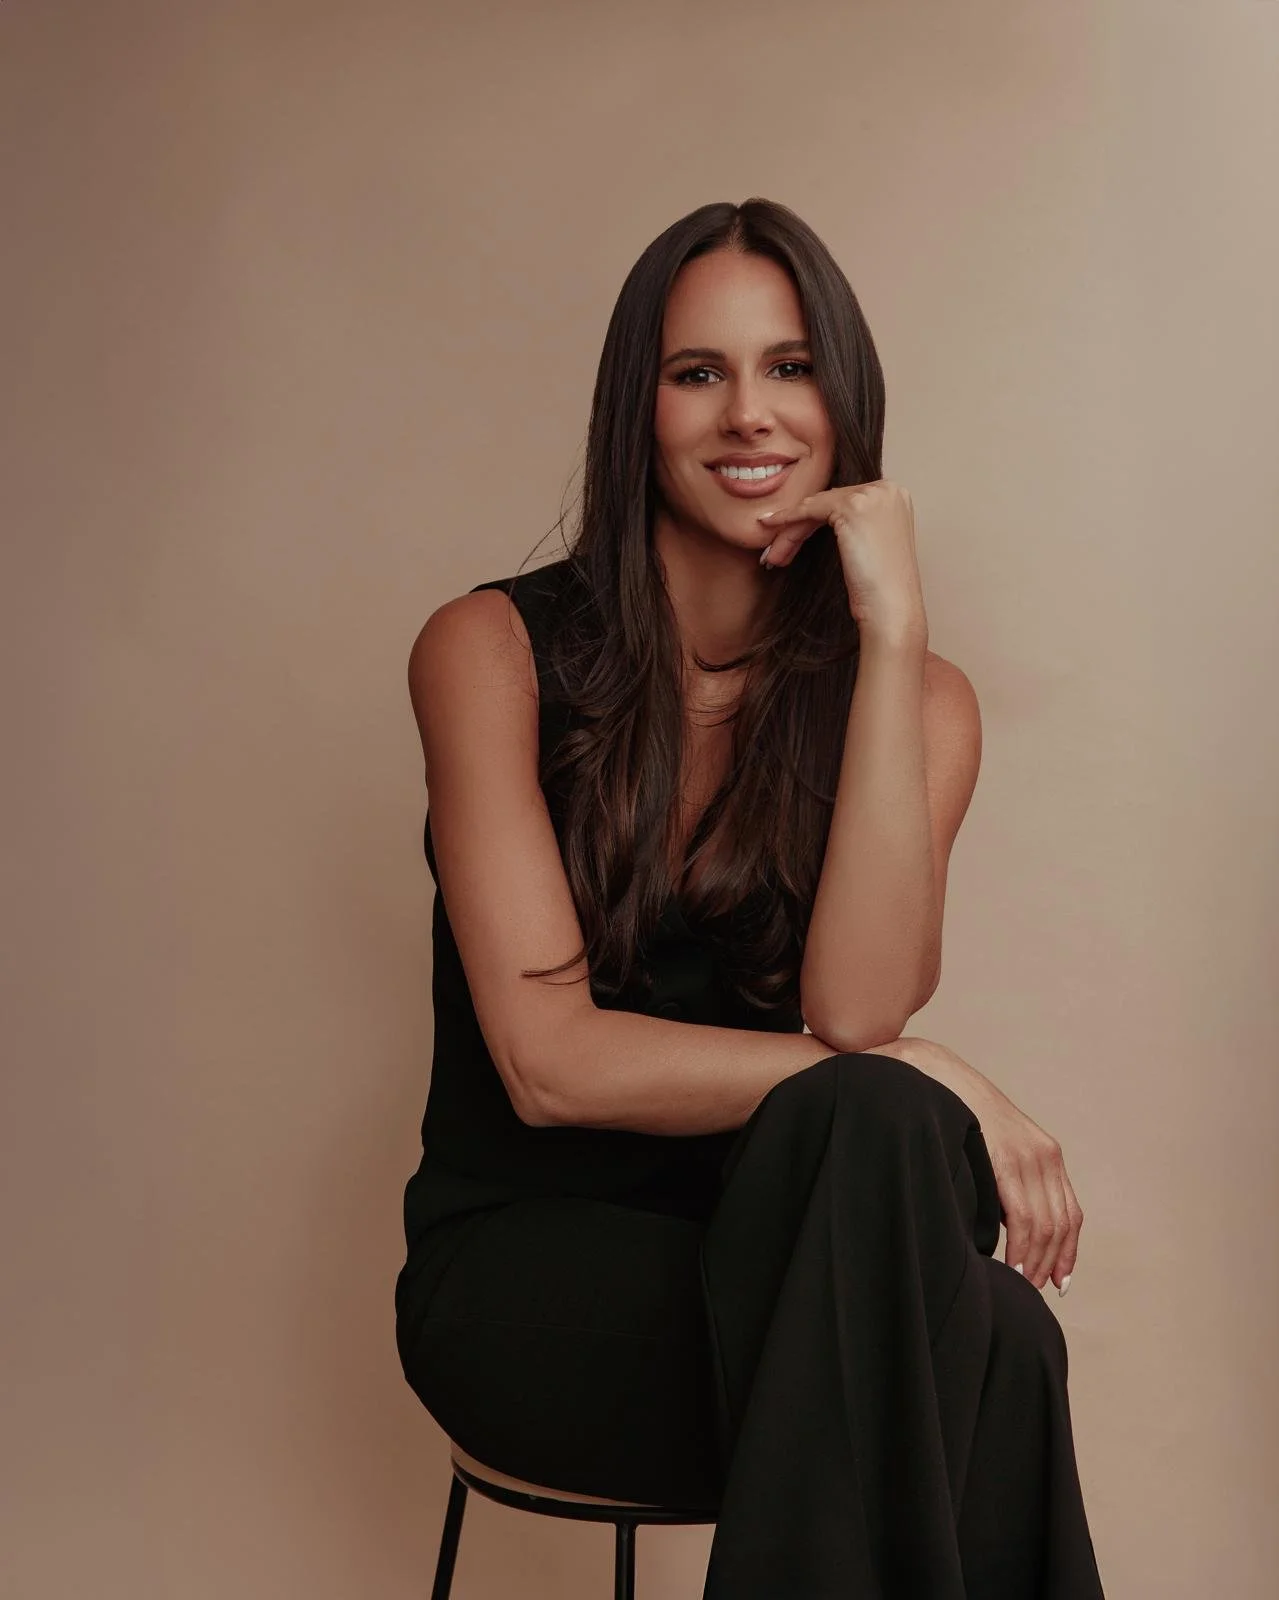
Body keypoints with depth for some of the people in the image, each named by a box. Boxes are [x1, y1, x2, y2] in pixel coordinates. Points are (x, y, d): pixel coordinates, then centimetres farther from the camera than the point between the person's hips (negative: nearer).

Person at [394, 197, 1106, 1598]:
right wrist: (927, 1088, -17)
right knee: (874, 1122, -31)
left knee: (989, 1337, -33)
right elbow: (550, 1062, -13)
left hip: (776, 1249, 2)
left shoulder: (917, 699, 2)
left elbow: (856, 1007, -17)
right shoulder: (494, 650, -5)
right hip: (524, 1270, -1)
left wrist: (892, 632, -19)